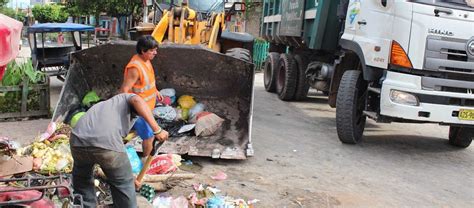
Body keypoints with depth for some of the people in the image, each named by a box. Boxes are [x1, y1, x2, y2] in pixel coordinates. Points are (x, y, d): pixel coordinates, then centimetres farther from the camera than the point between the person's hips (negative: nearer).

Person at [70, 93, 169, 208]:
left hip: (78, 140, 6)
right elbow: (137, 101, -3)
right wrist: (157, 130, -7)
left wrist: (129, 178, 52)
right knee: (123, 185, 17)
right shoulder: (127, 98, 26)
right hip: (106, 142, -6)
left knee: (82, 183, 32)